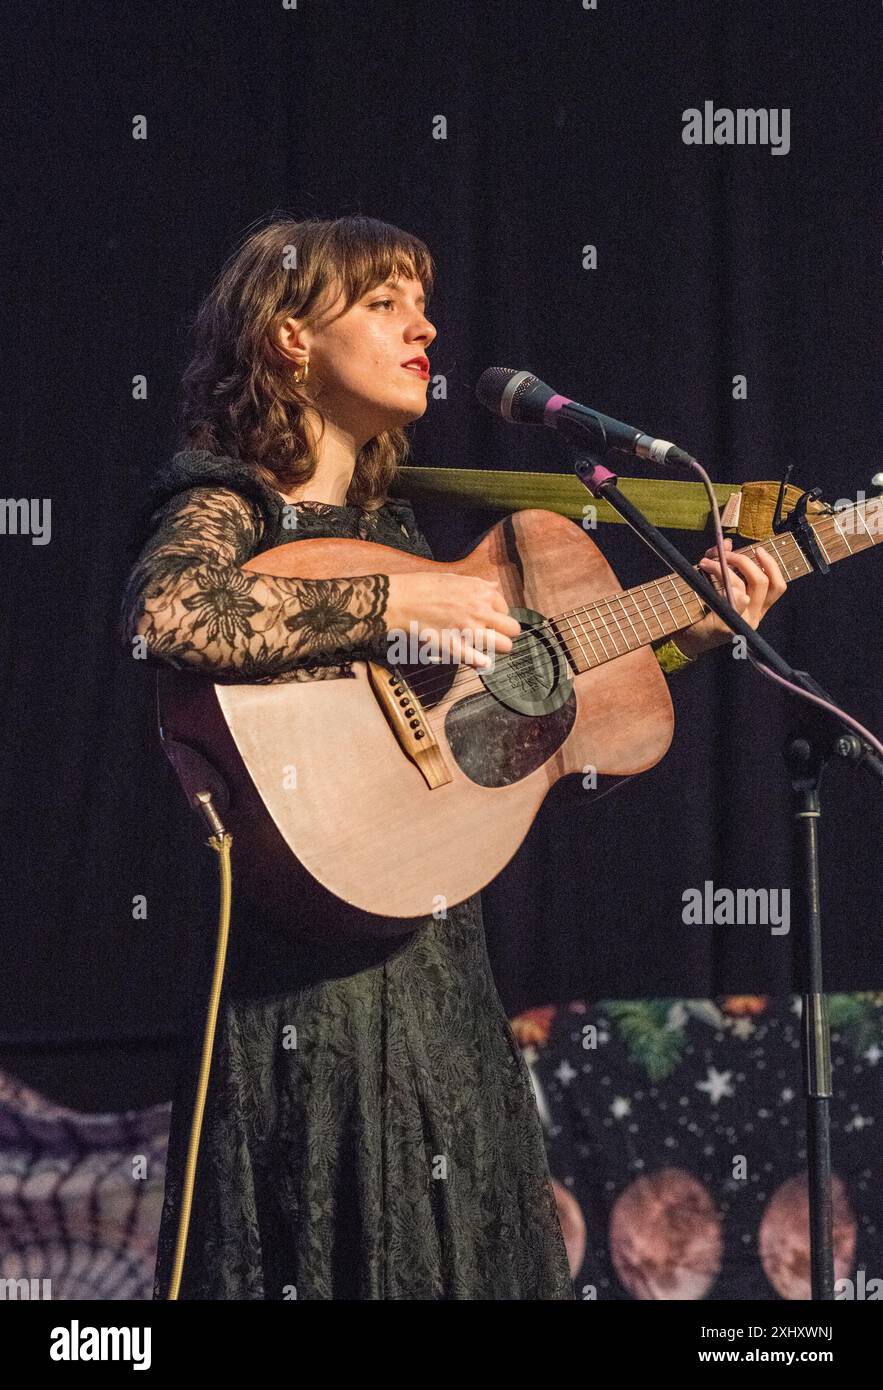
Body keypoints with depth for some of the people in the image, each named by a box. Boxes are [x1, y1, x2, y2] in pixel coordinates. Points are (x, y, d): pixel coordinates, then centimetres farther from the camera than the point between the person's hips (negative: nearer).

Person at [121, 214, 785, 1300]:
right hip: (317, 975, -8)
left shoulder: (391, 527, 17)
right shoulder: (229, 503, -6)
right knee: (348, 1256, -5)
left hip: (439, 963, 8)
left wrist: (690, 634, 13)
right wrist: (394, 606, -24)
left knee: (462, 1253, 9)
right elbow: (165, 612, -31)